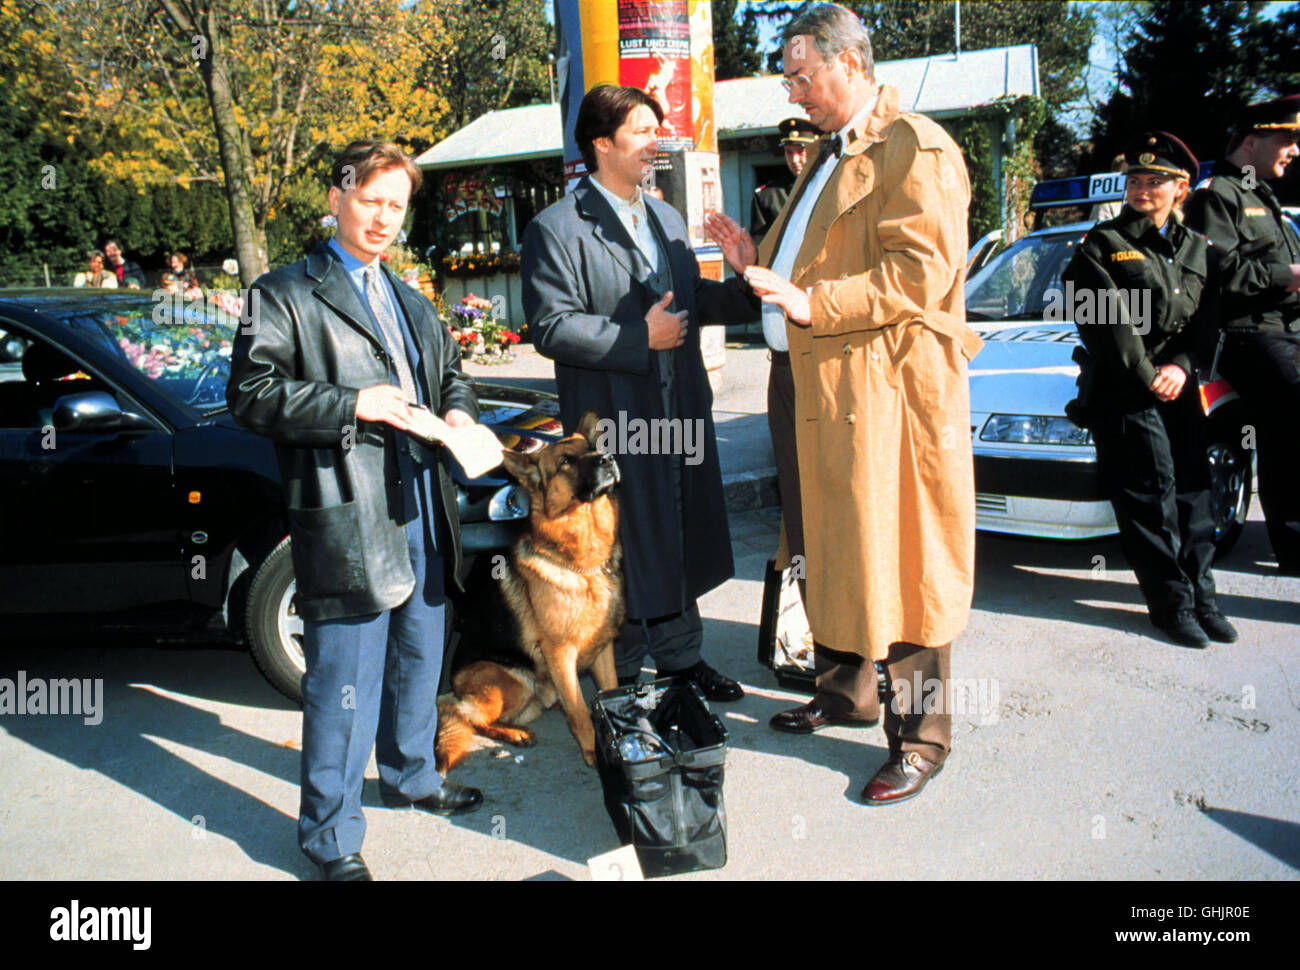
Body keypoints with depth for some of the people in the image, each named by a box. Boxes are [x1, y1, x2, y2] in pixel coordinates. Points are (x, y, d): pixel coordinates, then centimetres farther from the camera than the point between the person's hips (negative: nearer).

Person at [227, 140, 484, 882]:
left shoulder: (411, 301, 21)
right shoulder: (284, 294, -2)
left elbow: (451, 369, 28)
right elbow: (252, 395, -10)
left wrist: (459, 410, 5)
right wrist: (351, 404, -19)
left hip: (422, 507, 7)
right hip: (346, 515, -7)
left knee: (420, 655, 19)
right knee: (345, 679, -2)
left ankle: (410, 774, 40)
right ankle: (331, 834, 14)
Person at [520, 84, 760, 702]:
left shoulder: (667, 219, 17)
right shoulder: (556, 229, -9)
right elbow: (551, 328, -16)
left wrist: (742, 284, 1)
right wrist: (640, 338, -18)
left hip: (680, 417, 7)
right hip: (613, 424, -7)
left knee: (681, 542, 16)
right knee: (624, 551, 3)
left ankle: (679, 656, 32)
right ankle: (621, 675, 20)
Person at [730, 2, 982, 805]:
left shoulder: (914, 149, -9)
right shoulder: (832, 154, 21)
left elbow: (921, 273, -19)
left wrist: (814, 304, -21)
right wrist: (766, 266, 13)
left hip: (890, 385, -9)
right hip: (826, 385, 9)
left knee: (897, 558, -1)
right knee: (833, 548, 17)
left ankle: (920, 733, 13)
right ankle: (845, 689, 35)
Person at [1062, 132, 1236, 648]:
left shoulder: (1199, 251, 17)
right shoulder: (1103, 244, 2)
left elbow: (1205, 323, 12)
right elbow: (1109, 322, -6)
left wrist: (1180, 366, -6)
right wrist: (1147, 377, -11)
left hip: (1177, 388, 5)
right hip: (1121, 390, -5)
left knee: (1192, 488, 4)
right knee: (1152, 490, -7)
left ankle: (1200, 595, 14)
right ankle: (1172, 601, 0)